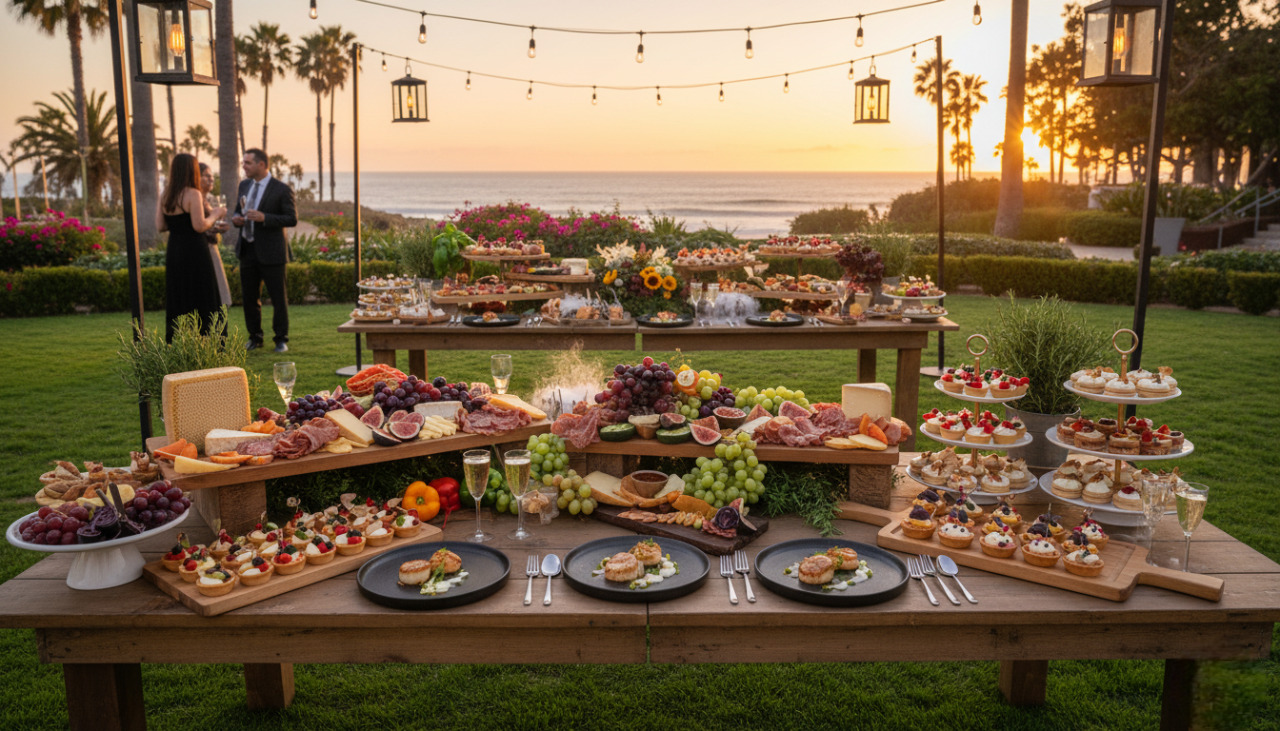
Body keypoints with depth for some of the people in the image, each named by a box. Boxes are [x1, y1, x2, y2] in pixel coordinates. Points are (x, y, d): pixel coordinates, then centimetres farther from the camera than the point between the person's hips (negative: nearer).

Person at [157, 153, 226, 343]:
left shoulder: (165, 195, 7)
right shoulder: (193, 194, -13)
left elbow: (161, 226, 8)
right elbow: (200, 226, -17)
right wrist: (215, 214, -1)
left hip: (173, 254, 7)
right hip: (194, 254, -7)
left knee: (177, 302, 13)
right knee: (201, 304, 0)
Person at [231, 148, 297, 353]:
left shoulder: (282, 190, -8)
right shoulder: (244, 185, 12)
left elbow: (292, 219, -12)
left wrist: (264, 218, -23)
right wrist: (236, 219, -1)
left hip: (270, 252, -6)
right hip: (247, 249, 6)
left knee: (278, 298, 2)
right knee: (249, 297, 10)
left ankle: (281, 339, 13)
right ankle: (255, 337, 22)